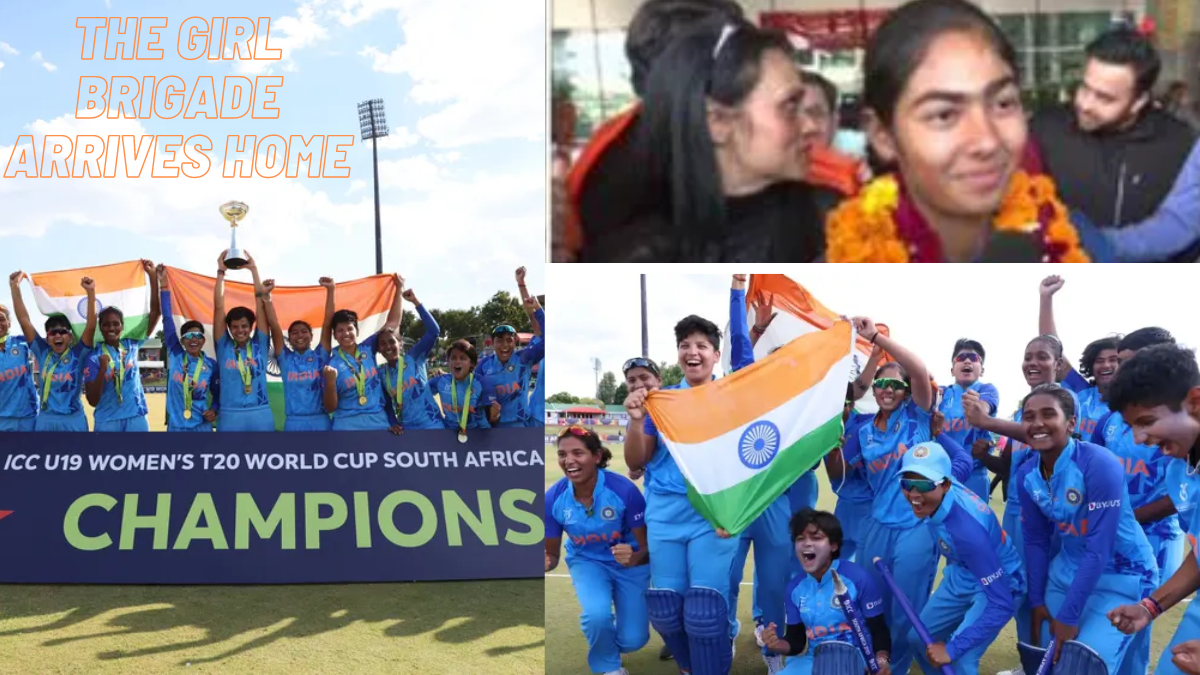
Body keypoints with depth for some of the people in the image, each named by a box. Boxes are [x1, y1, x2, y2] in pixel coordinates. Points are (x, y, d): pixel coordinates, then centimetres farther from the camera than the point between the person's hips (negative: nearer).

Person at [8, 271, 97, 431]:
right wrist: (15, 287, -7)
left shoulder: (78, 354, -1)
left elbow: (91, 326, -13)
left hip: (73, 421, -3)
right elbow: (24, 321, 1)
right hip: (45, 421, 3)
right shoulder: (43, 352, 5)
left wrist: (90, 292, -24)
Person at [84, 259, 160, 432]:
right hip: (107, 423, -2)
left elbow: (155, 312, -1)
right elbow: (92, 400, -7)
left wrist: (153, 276, -9)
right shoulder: (94, 357, -2)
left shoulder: (131, 345, 4)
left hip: (136, 419, 2)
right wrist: (102, 370, -20)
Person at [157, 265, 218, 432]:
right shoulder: (175, 355, 2)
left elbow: (218, 392, 13)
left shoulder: (211, 364, 2)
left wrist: (214, 409, -9)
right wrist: (164, 287, -6)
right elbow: (167, 321, -2)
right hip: (176, 426, 1)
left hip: (202, 427, 0)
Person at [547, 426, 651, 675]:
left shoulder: (624, 490, -31)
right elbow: (552, 554, -8)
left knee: (632, 640, -6)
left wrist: (635, 558, -44)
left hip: (630, 563, -1)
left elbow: (647, 546, -21)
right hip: (587, 561, 1)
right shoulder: (553, 498, -22)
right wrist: (546, 562, -32)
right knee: (597, 615, -28)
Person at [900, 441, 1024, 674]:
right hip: (960, 575, 8)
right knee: (920, 639, 15)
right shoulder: (942, 491, -21)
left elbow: (1002, 605, -37)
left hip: (997, 585, -8)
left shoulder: (967, 528, -41)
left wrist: (952, 648, -34)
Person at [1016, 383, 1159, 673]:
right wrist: (1037, 601, 4)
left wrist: (1069, 617, -22)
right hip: (1067, 571, 6)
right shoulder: (1027, 475, -7)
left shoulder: (1099, 465, -27)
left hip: (1121, 575, -6)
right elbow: (1035, 541, 5)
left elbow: (1099, 549, -26)